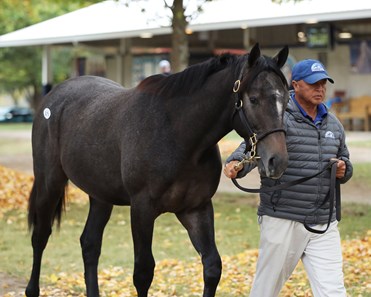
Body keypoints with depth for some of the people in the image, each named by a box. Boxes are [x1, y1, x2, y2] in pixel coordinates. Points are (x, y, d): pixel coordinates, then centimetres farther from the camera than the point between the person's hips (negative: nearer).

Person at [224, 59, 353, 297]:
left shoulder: (333, 124, 14)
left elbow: (344, 159, 27)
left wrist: (344, 170, 2)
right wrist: (235, 164, -46)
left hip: (324, 226, 5)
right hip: (283, 222, -5)